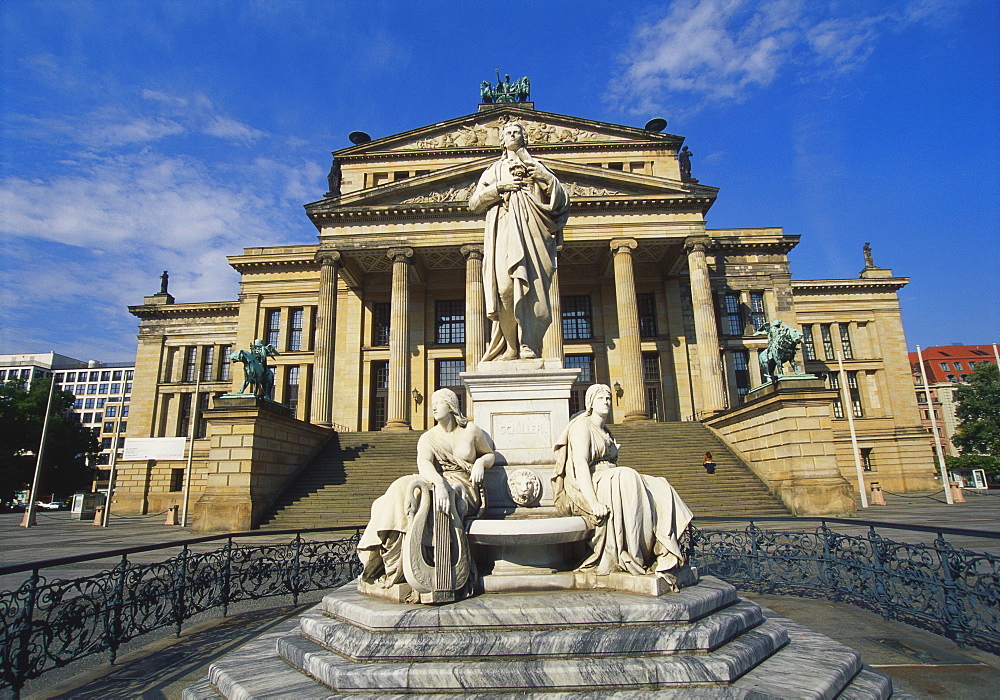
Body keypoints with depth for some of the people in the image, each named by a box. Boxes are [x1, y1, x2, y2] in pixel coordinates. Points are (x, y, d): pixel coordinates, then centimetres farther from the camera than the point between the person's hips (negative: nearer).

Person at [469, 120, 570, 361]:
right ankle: (511, 347, -16)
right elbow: (474, 203, 13)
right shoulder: (493, 171, 27)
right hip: (503, 233, 1)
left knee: (530, 286, -16)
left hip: (530, 231, 0)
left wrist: (547, 179, -4)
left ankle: (528, 347, -19)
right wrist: (499, 187, 0)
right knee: (504, 286, -17)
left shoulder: (536, 167, 25)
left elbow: (562, 201, 14)